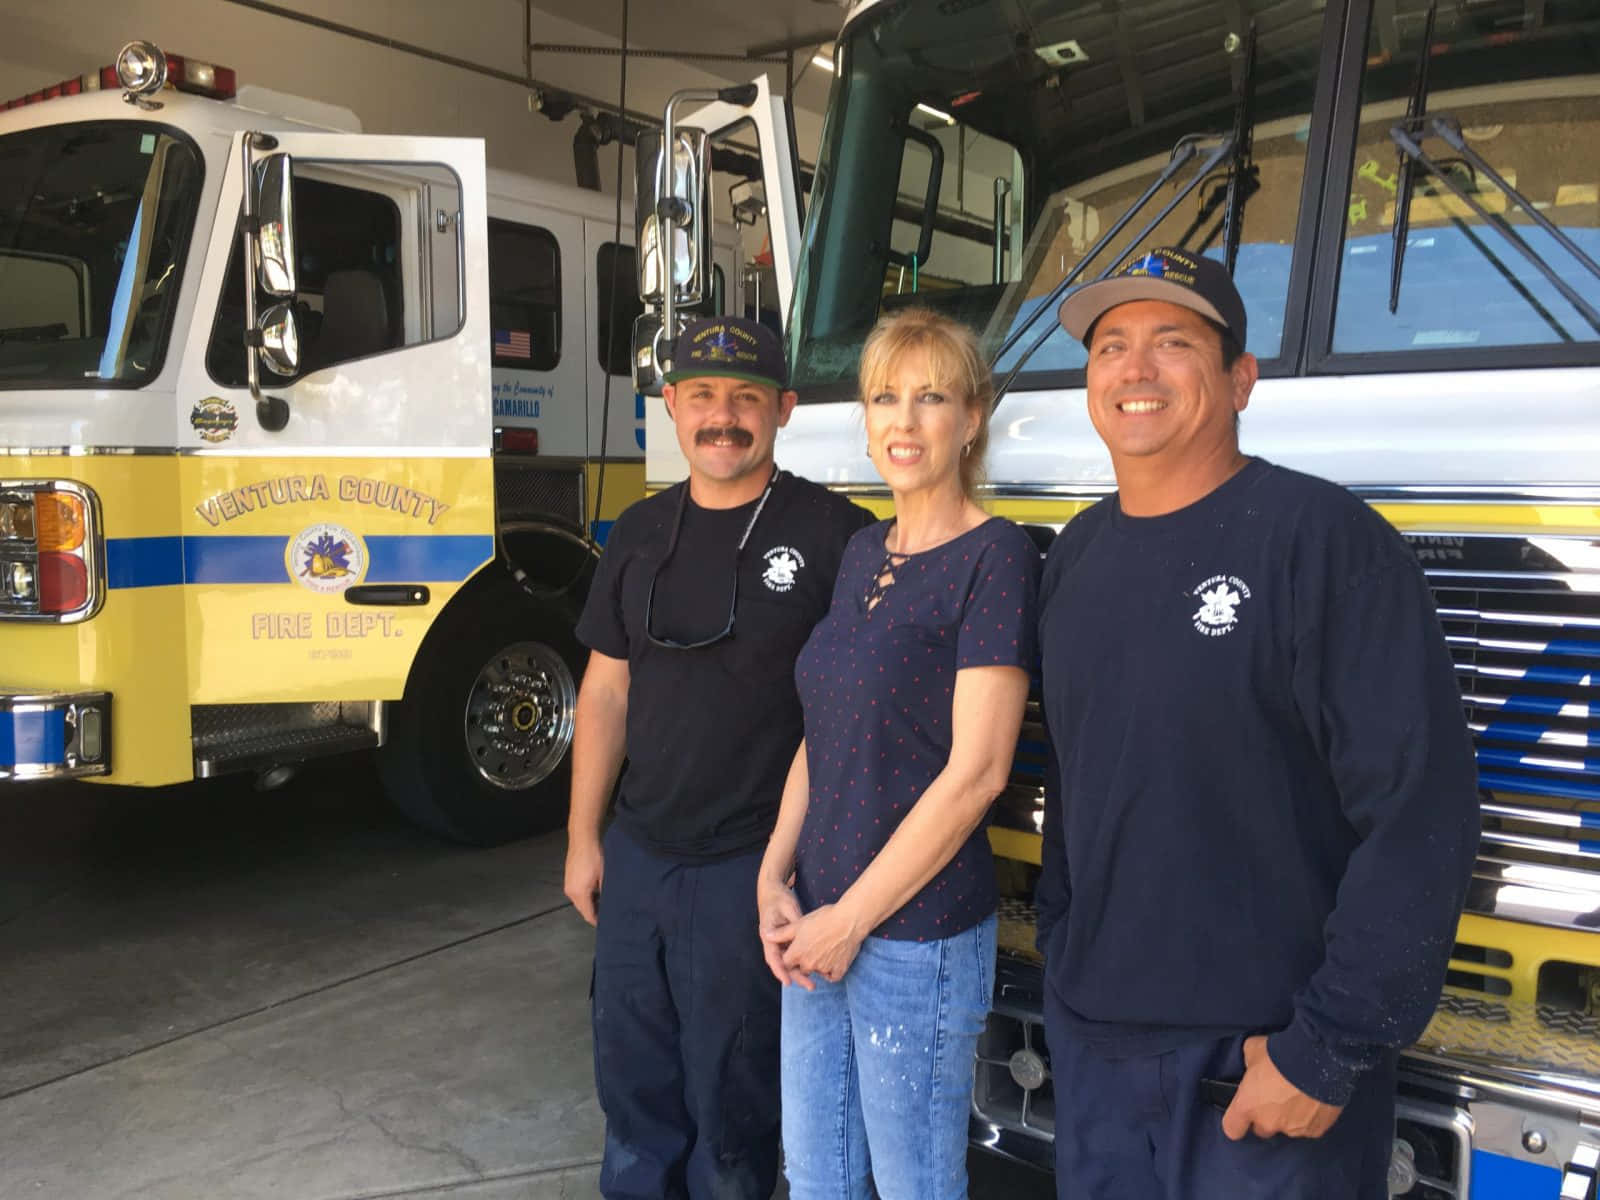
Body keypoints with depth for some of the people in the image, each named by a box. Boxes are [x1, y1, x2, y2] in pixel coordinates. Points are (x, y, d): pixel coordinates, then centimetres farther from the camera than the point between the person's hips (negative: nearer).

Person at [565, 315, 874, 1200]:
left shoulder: (832, 533, -10)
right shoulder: (638, 536, 6)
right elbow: (607, 691, 10)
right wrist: (583, 838, 9)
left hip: (754, 866, -5)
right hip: (635, 857, 5)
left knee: (729, 1096, 11)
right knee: (633, 1082, 20)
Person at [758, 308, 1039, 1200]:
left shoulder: (997, 556, -14)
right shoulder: (863, 552, 8)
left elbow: (975, 772, -18)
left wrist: (852, 920, -14)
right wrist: (775, 880, 1)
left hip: (918, 936, -7)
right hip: (815, 927, 7)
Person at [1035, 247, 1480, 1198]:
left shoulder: (1324, 538, -15)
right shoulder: (1077, 554, 5)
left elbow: (1421, 812, -18)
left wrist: (1330, 1050, -17)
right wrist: (1061, 952, 10)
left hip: (1269, 1056, -5)